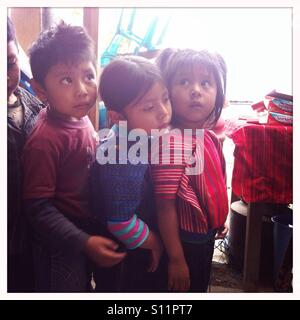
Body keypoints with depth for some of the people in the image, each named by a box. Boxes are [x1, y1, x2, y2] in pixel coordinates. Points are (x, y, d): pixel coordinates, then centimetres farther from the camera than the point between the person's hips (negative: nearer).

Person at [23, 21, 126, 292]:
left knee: (85, 285, 27)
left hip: (88, 235, 8)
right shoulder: (44, 140, -28)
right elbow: (38, 208, -25)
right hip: (61, 249, -7)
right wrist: (84, 242, -25)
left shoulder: (80, 117, -3)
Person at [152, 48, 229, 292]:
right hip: (184, 242, -8)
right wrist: (176, 259, -20)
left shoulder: (211, 137, -3)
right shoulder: (172, 143, -29)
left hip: (206, 237, 8)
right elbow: (165, 206, -26)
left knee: (201, 288, 28)